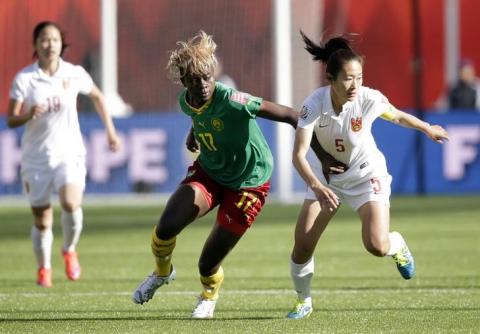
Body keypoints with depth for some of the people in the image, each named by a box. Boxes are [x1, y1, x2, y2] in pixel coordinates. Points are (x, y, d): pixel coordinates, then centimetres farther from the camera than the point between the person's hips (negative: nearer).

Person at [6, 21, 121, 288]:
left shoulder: (75, 74, -3)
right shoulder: (24, 79, -8)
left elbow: (97, 96, 17)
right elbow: (11, 120, -9)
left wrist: (110, 130, 15)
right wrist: (29, 115, -29)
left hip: (70, 153, 0)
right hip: (36, 157, 0)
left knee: (71, 204, -24)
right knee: (41, 220, 4)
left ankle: (69, 251, 4)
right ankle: (44, 269, 28)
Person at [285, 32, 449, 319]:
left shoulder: (369, 99, -25)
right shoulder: (314, 105, -27)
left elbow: (398, 116, -1)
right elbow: (299, 155, -33)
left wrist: (427, 129, 16)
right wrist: (317, 187, -50)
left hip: (367, 174, -1)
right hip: (326, 177, 1)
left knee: (377, 246, -18)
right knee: (302, 246, -6)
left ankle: (398, 246, 20)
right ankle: (303, 301, 21)